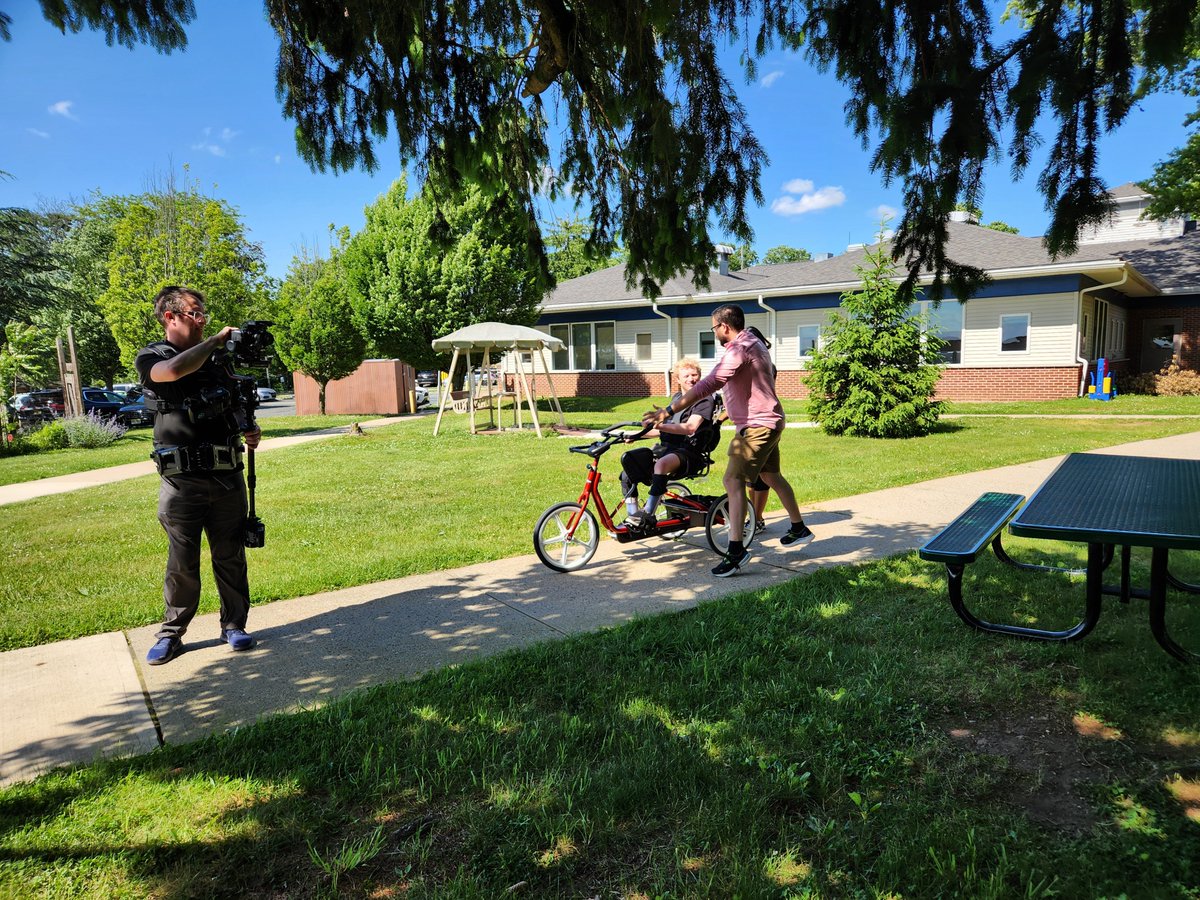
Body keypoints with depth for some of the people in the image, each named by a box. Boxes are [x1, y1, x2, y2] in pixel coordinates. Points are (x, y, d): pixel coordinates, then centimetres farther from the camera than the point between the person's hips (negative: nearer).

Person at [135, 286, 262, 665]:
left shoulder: (216, 358, 12)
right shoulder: (151, 358, -2)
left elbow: (236, 405, 23)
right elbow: (175, 370, -27)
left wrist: (251, 429, 2)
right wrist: (215, 340, -15)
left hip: (227, 477, 4)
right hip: (182, 481, -4)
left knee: (231, 556, 10)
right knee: (182, 563, 4)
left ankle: (234, 626, 22)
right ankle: (171, 635, 19)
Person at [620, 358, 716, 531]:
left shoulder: (705, 400, -1)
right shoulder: (677, 397, 24)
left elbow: (691, 427, -19)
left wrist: (660, 425, -32)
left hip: (688, 452, -8)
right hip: (666, 447, 8)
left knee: (661, 463, -40)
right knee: (628, 458, -14)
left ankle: (649, 516, -37)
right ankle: (633, 514, -16)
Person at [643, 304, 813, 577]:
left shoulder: (739, 350, -21)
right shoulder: (754, 343, 13)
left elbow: (708, 385, -32)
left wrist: (669, 411, -35)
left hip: (757, 426, -11)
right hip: (769, 421, 11)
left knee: (733, 481, -14)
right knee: (771, 476, 23)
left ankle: (736, 550, -17)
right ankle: (799, 529, 39)